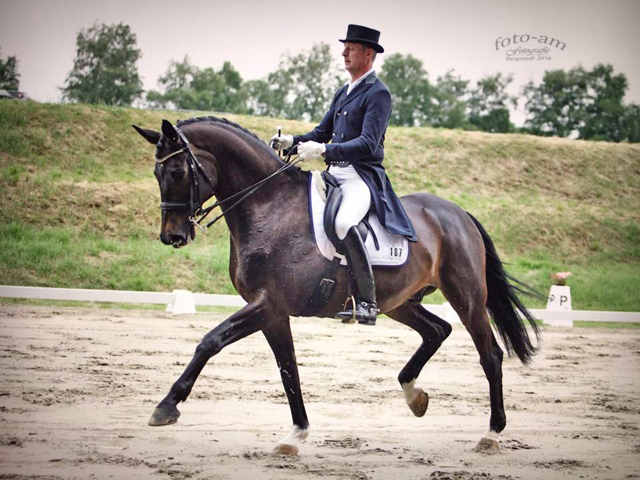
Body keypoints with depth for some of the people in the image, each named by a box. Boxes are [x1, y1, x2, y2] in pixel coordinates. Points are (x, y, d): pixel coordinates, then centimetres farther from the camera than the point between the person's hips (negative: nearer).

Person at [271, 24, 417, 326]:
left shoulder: (377, 93, -8)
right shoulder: (343, 93, 20)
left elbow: (368, 144, -19)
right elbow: (322, 133, 22)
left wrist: (324, 150, -29)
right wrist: (292, 141, 2)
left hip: (363, 177, -10)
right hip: (335, 175, 10)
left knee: (343, 223, -36)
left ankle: (367, 301, -30)